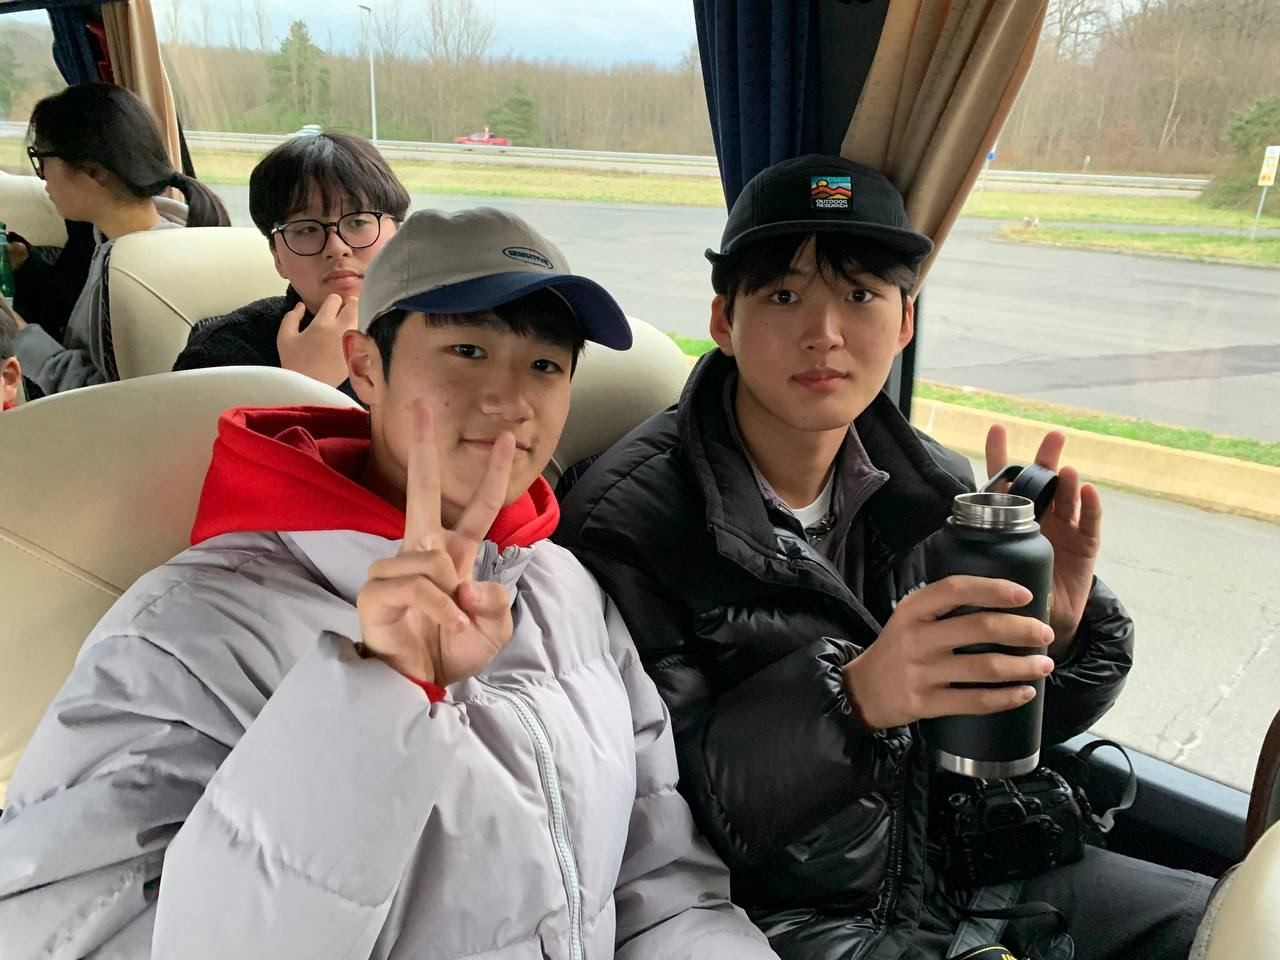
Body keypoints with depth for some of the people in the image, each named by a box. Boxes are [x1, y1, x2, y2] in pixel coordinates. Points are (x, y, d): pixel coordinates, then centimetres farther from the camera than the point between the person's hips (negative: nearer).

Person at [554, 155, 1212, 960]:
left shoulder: (936, 488, -4)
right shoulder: (629, 523, -19)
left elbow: (1007, 719, 4)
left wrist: (1054, 629, -18)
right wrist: (851, 700, -35)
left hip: (966, 860, 5)